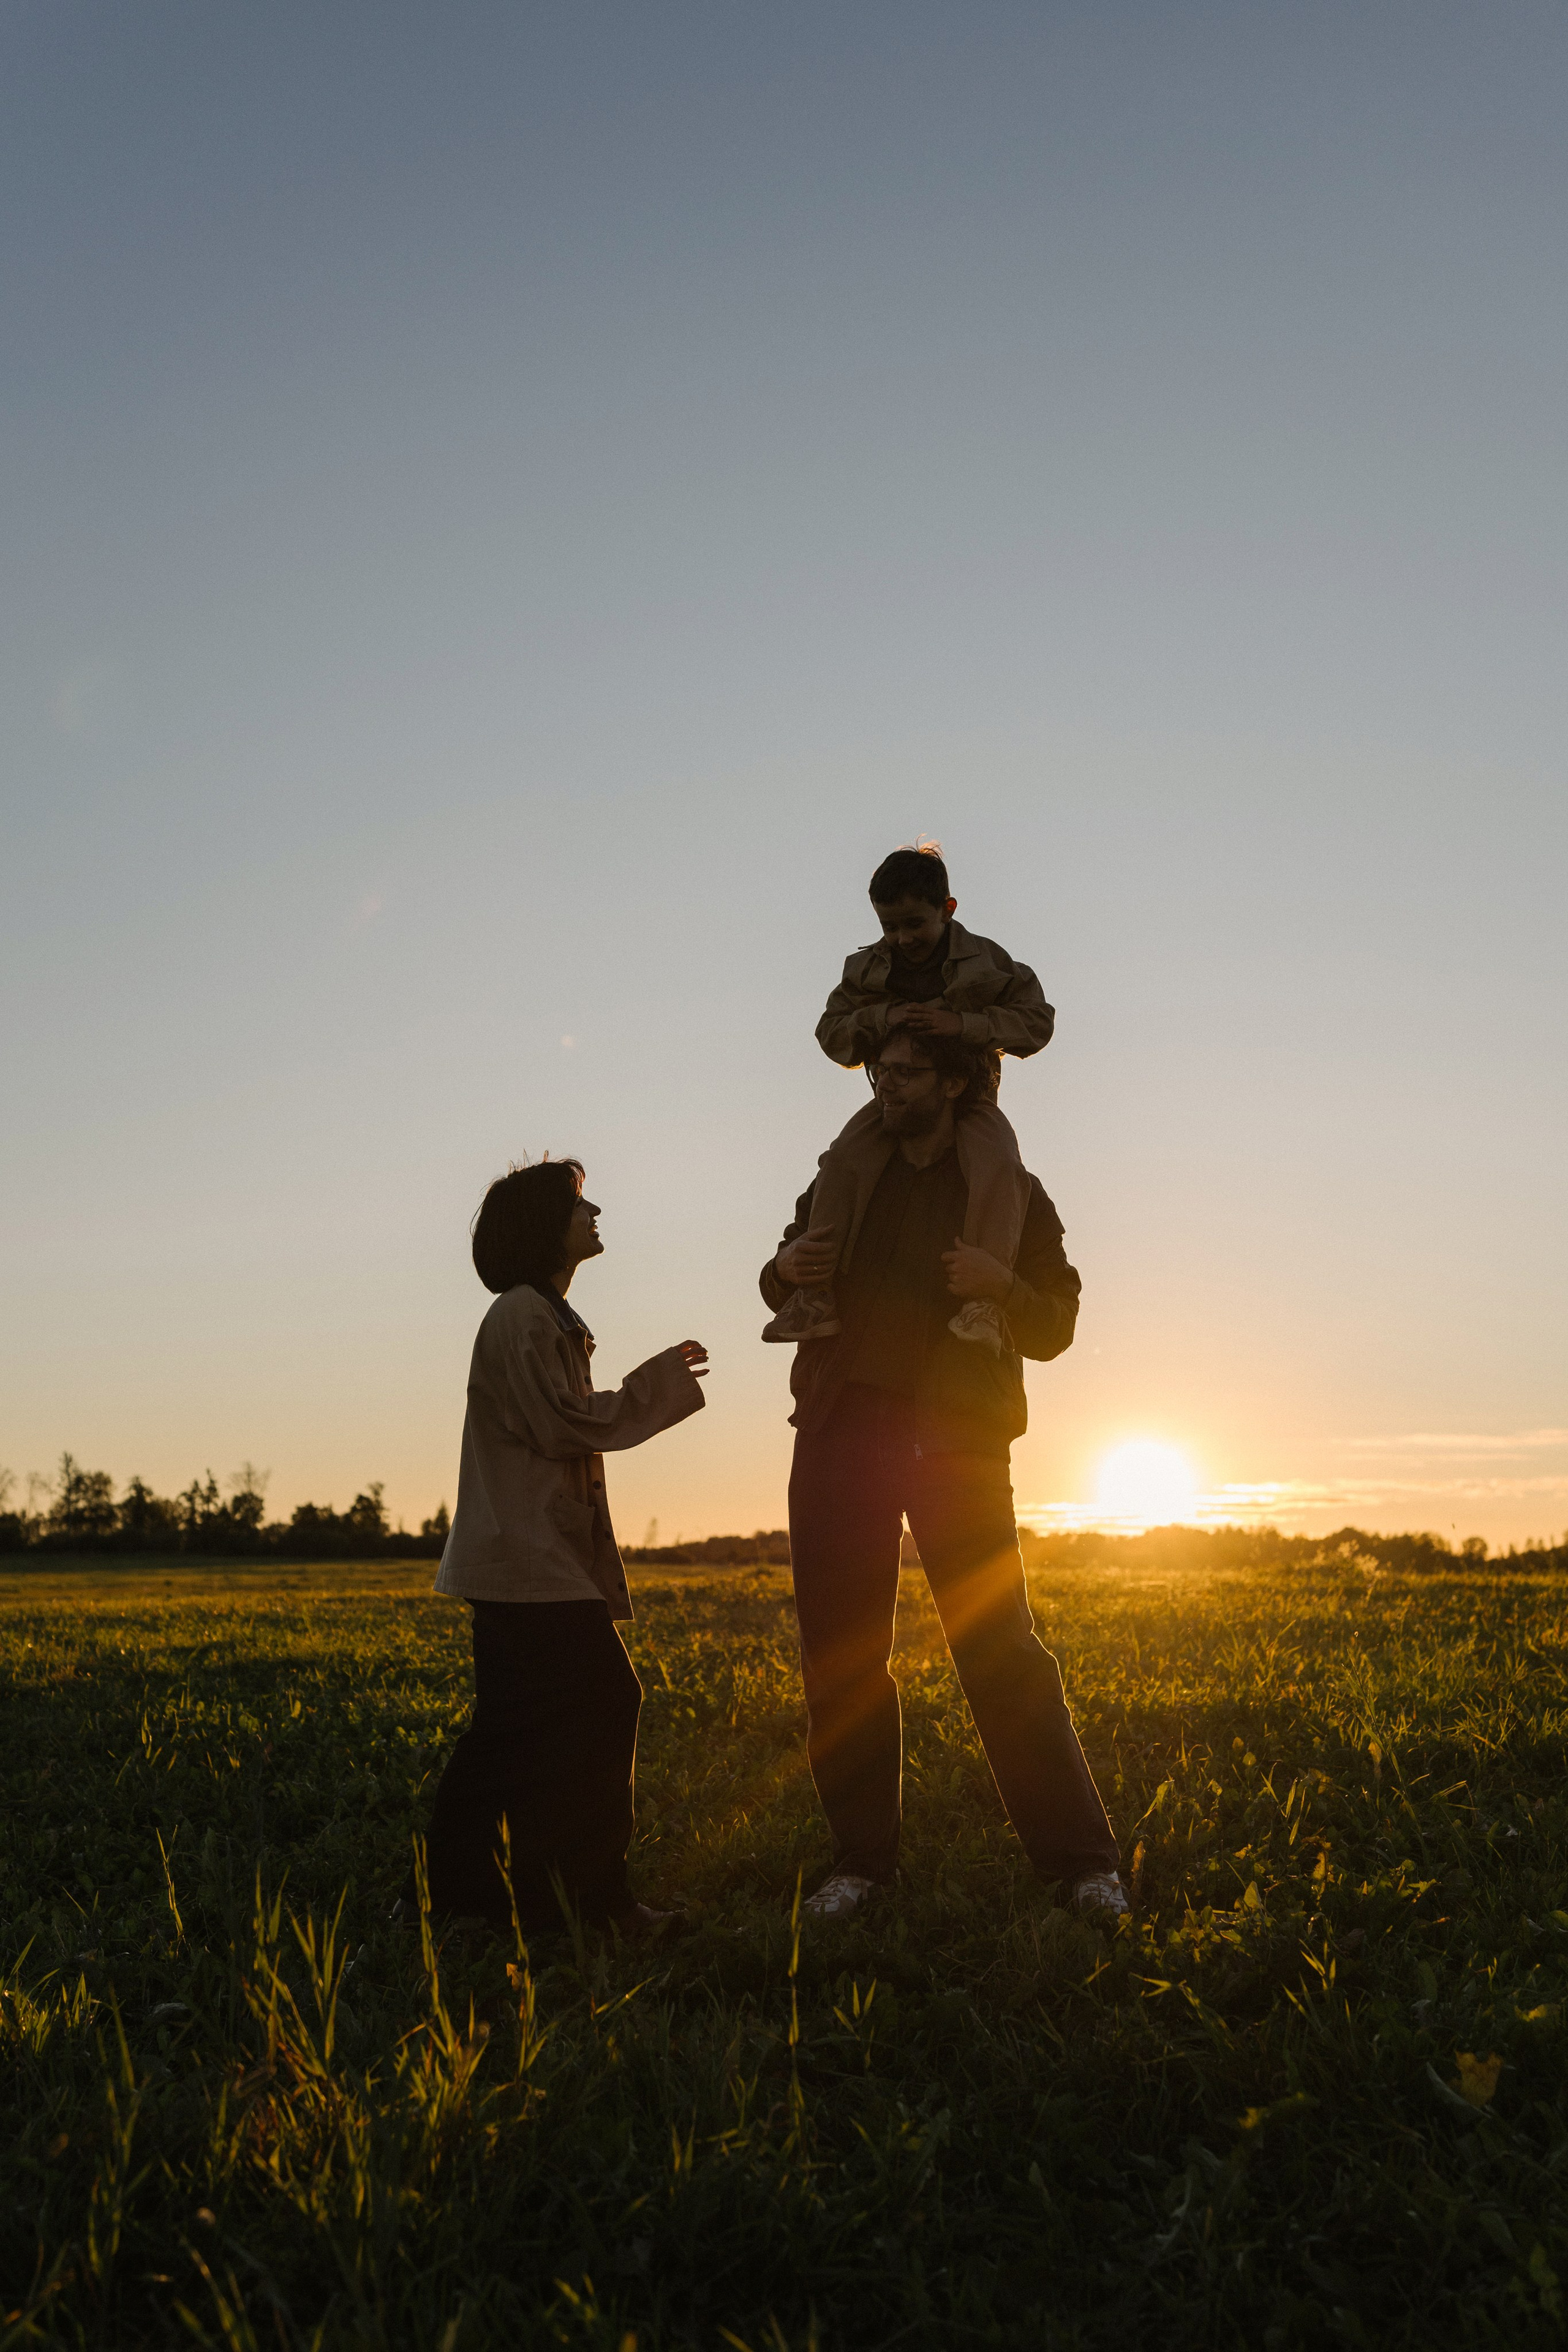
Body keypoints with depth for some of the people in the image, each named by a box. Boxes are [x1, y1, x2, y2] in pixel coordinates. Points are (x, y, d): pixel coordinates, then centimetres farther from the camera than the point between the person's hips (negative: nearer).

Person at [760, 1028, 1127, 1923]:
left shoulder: (1011, 1191, 7)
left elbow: (1056, 1328, 5)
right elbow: (785, 1293, 24)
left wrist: (1004, 1284, -16)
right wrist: (785, 1268, -1)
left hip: (956, 1440, -3)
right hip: (842, 1431, 3)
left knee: (1003, 1651, -5)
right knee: (842, 1656, 4)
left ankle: (1082, 1860, 6)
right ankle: (861, 1860, 16)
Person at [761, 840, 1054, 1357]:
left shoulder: (986, 961, -1)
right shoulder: (868, 969, 6)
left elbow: (1037, 1020, -6)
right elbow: (831, 1033, 6)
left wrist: (962, 1023, -21)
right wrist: (883, 1018, -16)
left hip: (968, 1096, -2)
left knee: (999, 1167, -34)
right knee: (844, 1161, -28)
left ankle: (982, 1300, -36)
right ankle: (815, 1294, -28)